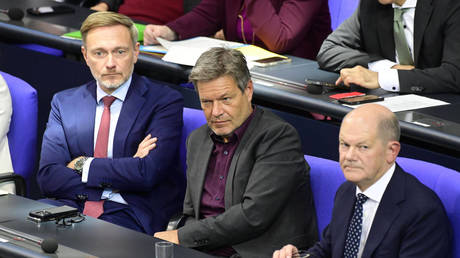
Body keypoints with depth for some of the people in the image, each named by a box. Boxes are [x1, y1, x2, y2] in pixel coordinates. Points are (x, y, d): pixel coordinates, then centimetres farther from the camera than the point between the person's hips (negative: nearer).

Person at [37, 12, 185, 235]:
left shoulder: (164, 101, 2)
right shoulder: (64, 102, 15)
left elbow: (149, 173, -12)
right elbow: (48, 177, 2)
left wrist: (83, 165, -3)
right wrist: (125, 169, -7)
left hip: (128, 216, -4)